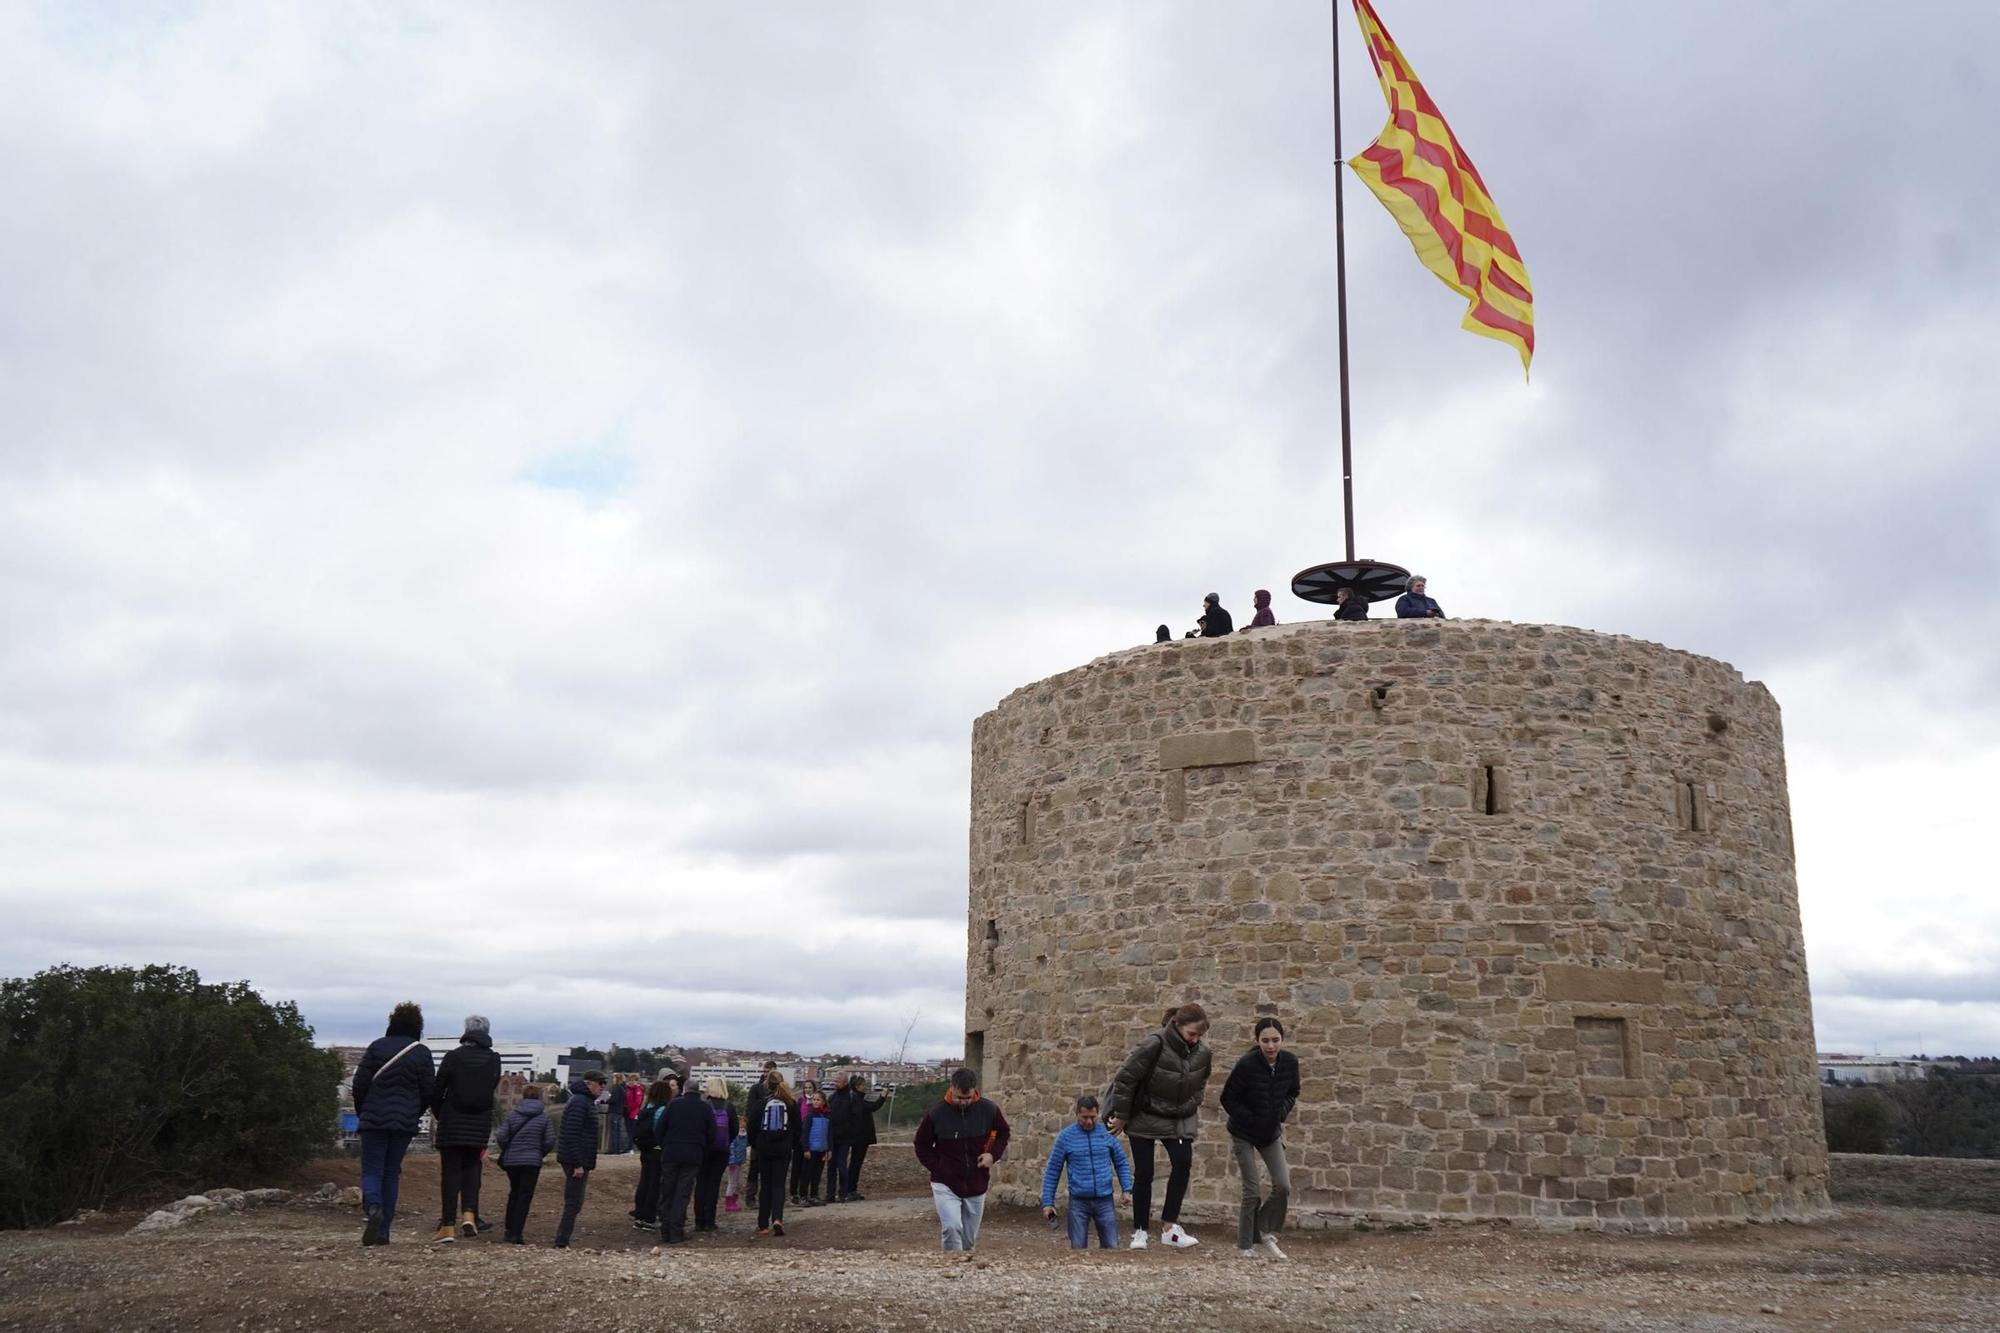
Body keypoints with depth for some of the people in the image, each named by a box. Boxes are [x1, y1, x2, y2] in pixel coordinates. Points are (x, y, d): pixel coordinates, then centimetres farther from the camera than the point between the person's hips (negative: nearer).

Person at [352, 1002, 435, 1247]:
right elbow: (429, 1091, 2)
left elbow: (360, 1083, -1)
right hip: (405, 1123, 1)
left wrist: (361, 1113, 14)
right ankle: (383, 1230, 8)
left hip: (374, 1119, -1)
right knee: (392, 1173, 11)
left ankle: (373, 1208, -26)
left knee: (371, 1170, 3)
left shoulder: (376, 1047, -2)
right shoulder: (422, 1053, 0)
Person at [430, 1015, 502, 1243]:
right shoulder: (494, 1060, 4)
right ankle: (469, 1214, -5)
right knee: (471, 1168, 14)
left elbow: (437, 1089, -1)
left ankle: (448, 1225, -2)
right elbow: (492, 1089, 6)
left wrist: (439, 1115, 14)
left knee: (450, 1171, 1)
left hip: (452, 1122, -2)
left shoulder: (453, 1056, -4)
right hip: (480, 1124, 2)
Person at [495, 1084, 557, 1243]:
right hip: (532, 1161, -2)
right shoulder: (544, 1117, -1)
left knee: (514, 1193, 18)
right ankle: (516, 1234, -5)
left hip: (511, 1160, 2)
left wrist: (507, 1152, 14)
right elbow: (550, 1141, -5)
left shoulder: (512, 1114, 2)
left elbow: (501, 1137, -4)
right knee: (525, 1196, 0)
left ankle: (509, 1230, 21)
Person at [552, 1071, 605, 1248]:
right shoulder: (579, 1102, -16)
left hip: (581, 1161, 10)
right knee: (574, 1203, -6)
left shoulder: (587, 1101, 16)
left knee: (574, 1203, 13)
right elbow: (571, 1134, -22)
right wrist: (578, 1164, -24)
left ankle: (562, 1241, 18)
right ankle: (562, 1243, -2)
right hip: (575, 1161, -10)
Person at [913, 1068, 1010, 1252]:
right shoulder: (936, 1113, -14)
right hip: (945, 1185, -3)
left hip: (976, 1185, 3)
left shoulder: (989, 1109, -8)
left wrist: (993, 1154, -6)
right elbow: (922, 1146, 1)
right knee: (952, 1228, -23)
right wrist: (938, 1169, -9)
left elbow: (1003, 1134, 11)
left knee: (969, 1239, 13)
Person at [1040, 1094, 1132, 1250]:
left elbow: (1121, 1163, 11)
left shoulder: (1107, 1133, 2)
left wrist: (1127, 1189, -2)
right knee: (1078, 1248, 2)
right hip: (1079, 1202, -1)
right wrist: (1047, 1202, -2)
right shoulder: (1066, 1136, -2)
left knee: (1111, 1247, 3)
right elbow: (1052, 1171, 2)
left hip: (1105, 1200, 1)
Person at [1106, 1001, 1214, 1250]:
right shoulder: (1154, 1046, -24)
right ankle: (1140, 1231, 13)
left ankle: (1169, 1227, -9)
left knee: (1183, 1162, -16)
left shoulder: (1201, 1054, -7)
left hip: (1178, 1119, 4)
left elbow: (1200, 1085, 16)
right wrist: (1121, 1116, -12)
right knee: (1143, 1173, -2)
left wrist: (1191, 1107, 8)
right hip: (1144, 1118, -4)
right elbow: (1125, 1078, -18)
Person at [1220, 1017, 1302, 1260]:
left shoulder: (1290, 1062, -11)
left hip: (1271, 1132, 4)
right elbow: (1228, 1099, -13)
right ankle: (1246, 1247, 11)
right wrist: (1250, 1120, -17)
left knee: (1283, 1186, -5)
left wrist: (1282, 1113, -8)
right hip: (1244, 1134, -4)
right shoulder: (1247, 1064, -24)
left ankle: (1266, 1233, 20)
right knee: (1251, 1191, -4)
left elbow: (1292, 1093, 9)